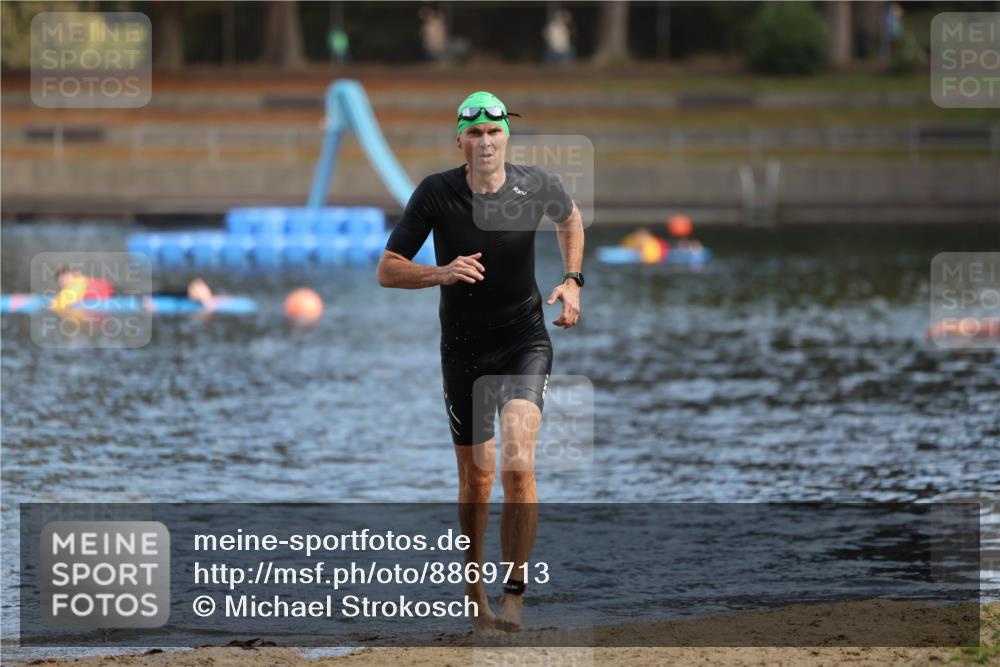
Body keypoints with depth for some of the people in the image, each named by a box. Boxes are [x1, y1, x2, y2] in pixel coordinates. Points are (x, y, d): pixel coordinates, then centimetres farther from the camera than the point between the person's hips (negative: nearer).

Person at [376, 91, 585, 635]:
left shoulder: (536, 186, -9)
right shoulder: (435, 193, -12)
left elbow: (570, 218, 16)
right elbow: (386, 270, -10)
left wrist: (572, 281, 4)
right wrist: (442, 273, -28)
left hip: (525, 340, -1)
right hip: (463, 349, 1)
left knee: (517, 462, -21)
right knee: (476, 478, 8)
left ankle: (514, 592, -15)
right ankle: (476, 600, 25)